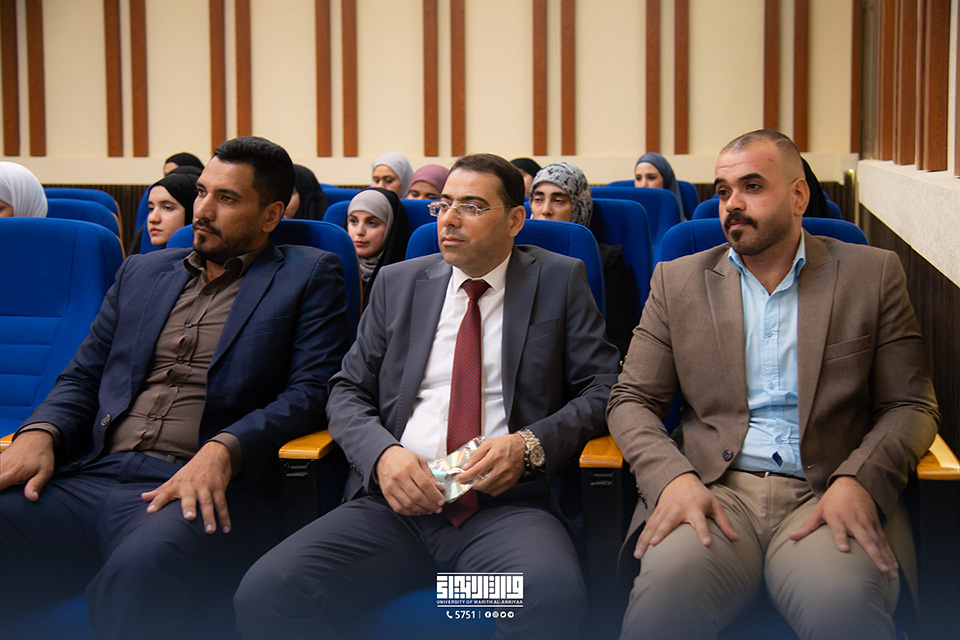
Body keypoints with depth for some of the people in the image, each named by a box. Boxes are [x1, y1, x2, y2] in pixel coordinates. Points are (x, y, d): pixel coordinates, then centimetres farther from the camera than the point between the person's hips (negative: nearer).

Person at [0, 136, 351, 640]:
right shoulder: (140, 273, 26)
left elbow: (311, 391, 0)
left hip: (200, 490, -4)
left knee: (139, 567, -39)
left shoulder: (309, 276, 12)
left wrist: (222, 451, -17)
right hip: (89, 479, 5)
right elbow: (82, 377, 24)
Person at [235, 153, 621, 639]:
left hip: (505, 504, -2)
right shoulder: (398, 283, 18)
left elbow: (602, 389, 8)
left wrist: (530, 444, -11)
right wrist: (382, 453, -6)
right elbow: (348, 393, 16)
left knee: (552, 595, -38)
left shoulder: (560, 281, 12)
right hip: (395, 503, 2)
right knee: (263, 593, -24)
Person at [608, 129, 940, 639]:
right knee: (664, 591, -33)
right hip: (711, 489, 1)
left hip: (821, 498, 0)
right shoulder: (678, 280, 14)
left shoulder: (873, 274, 12)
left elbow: (910, 406, 10)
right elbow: (631, 401, 12)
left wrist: (857, 481, -11)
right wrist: (673, 478, -9)